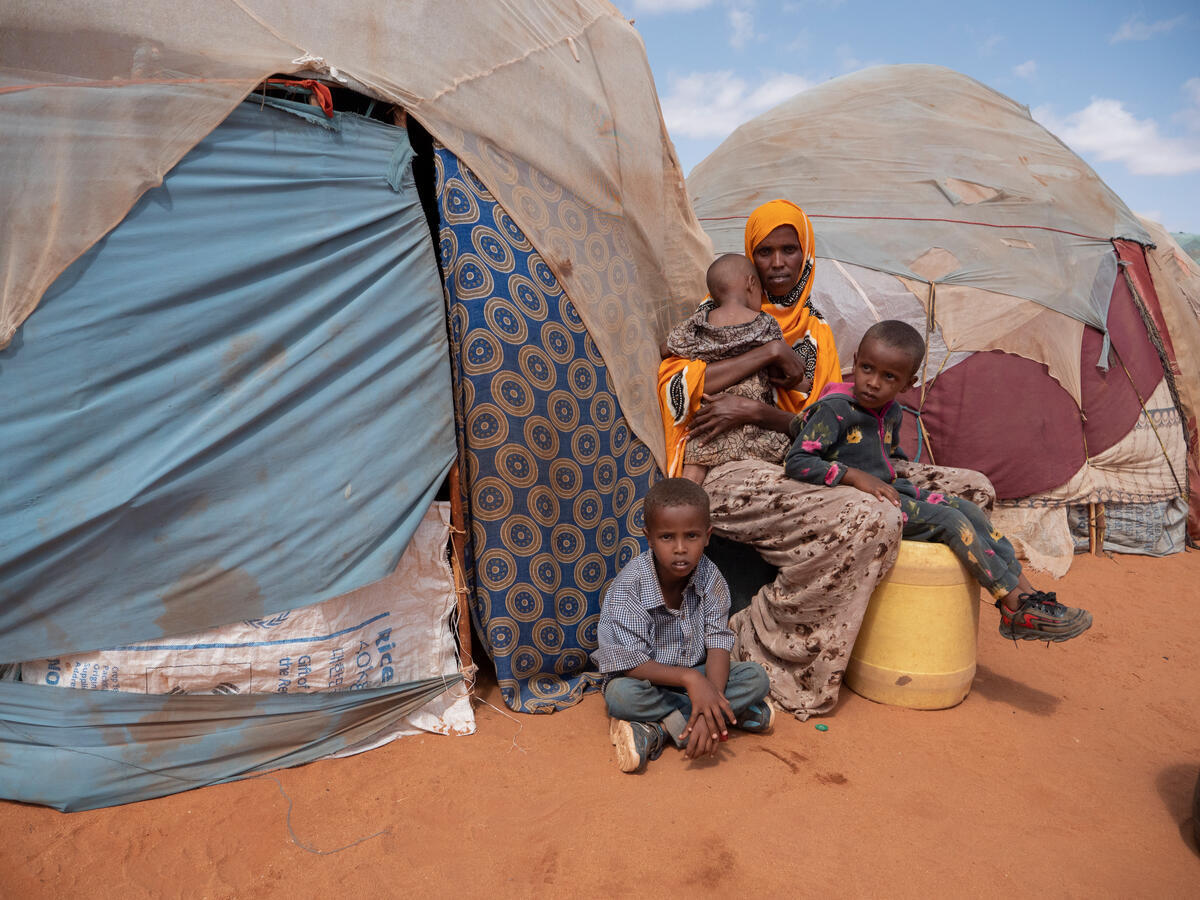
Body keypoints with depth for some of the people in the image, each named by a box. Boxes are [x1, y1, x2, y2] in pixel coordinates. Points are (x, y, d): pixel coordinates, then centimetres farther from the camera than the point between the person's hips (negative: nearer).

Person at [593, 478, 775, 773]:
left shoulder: (710, 578, -14)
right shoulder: (629, 585, -25)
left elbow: (718, 645, -18)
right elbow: (629, 663, -27)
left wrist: (710, 698, -36)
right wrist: (689, 678, -39)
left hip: (694, 676, 4)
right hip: (648, 678, -3)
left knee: (756, 677, -19)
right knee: (621, 694, -36)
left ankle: (656, 729, -22)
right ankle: (733, 714, -22)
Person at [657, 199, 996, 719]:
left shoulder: (816, 334, 18)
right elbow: (673, 389, -12)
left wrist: (755, 412, -13)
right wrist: (772, 352, -11)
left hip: (801, 471, 6)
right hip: (729, 475, -6)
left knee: (972, 491, -1)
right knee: (864, 522, -34)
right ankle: (748, 654, -19)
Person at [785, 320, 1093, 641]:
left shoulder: (891, 413, 10)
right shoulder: (834, 410, -17)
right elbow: (795, 462, -24)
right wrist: (856, 476, -27)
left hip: (890, 490, 9)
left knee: (969, 510, -1)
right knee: (949, 520, -16)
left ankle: (1028, 594, 1)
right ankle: (1015, 606, -8)